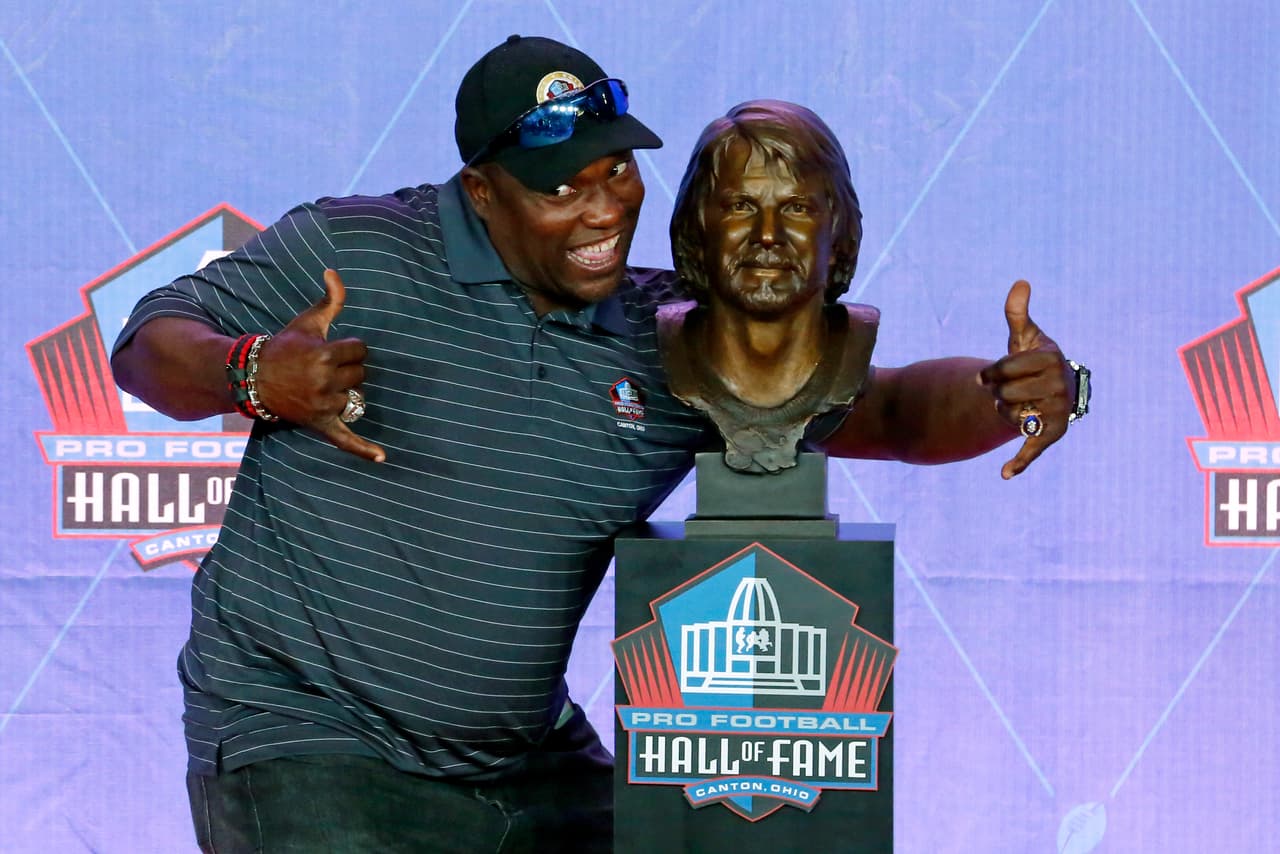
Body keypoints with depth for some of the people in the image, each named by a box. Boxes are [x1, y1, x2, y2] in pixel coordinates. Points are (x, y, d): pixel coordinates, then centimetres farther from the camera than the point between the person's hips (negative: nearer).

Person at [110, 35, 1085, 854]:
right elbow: (152, 345, -6)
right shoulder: (354, 254, -8)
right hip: (302, 735, -5)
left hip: (531, 765, 5)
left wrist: (1001, 393, -14)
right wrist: (254, 375, -29)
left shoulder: (671, 341, 3)